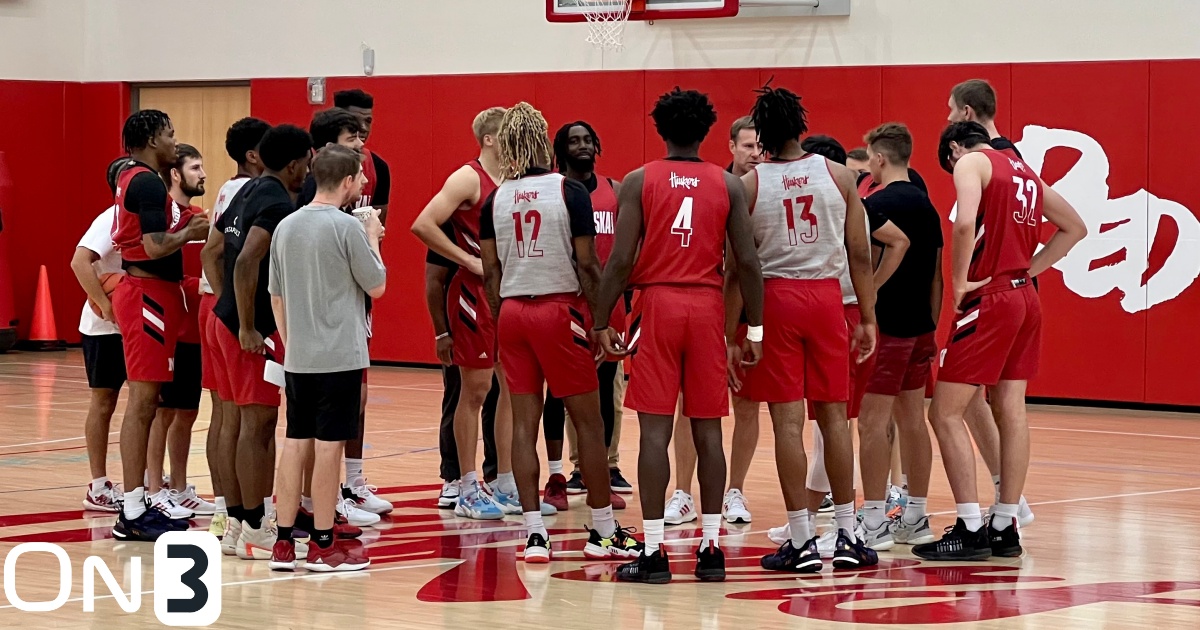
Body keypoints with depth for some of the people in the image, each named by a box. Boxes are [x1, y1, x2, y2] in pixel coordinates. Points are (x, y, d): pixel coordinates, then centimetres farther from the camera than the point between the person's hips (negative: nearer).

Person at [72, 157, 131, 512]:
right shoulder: (112, 219, -15)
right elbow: (80, 261, -26)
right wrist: (105, 306, -27)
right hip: (105, 327, -7)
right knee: (103, 401, -1)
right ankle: (98, 489, 6)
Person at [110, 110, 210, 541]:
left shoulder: (131, 179, 15)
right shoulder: (148, 183, -16)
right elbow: (155, 246, -24)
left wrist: (180, 226, 11)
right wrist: (190, 233, -8)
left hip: (139, 291, 11)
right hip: (149, 295, -11)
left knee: (143, 401, 14)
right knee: (143, 402, -8)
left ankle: (137, 506, 18)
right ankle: (133, 516, -7)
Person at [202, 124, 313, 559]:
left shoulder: (249, 192, 14)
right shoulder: (278, 202, -16)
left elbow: (211, 252, 20)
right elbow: (247, 261, -28)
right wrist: (247, 327, -23)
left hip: (231, 319, 10)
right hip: (258, 327, -10)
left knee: (256, 422, 17)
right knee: (257, 422, -6)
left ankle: (241, 520, 23)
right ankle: (252, 531, -3)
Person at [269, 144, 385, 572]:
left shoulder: (286, 227, 8)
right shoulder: (347, 227, -12)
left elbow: (276, 295, 13)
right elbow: (377, 286, -5)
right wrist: (373, 238, 8)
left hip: (298, 357, 6)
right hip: (340, 356, -6)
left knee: (296, 442, 9)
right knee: (328, 445, -2)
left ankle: (283, 543, 10)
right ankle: (323, 545, 3)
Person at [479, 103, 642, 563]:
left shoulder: (495, 200, 4)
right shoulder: (570, 192, -8)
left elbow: (491, 273, 6)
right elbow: (587, 264, -11)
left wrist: (501, 324, 16)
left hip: (512, 312, 4)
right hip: (560, 310, -4)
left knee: (524, 422, 6)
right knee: (588, 421, 5)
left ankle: (534, 534, 3)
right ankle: (603, 532, 9)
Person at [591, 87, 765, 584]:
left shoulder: (639, 181, -1)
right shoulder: (728, 185, 4)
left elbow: (621, 259, -7)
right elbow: (747, 261, 0)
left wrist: (601, 321, 0)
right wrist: (755, 328, 7)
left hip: (657, 305, -2)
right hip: (707, 307, 2)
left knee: (655, 430, -2)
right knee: (707, 431, 7)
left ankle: (653, 552, -4)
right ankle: (710, 548, 8)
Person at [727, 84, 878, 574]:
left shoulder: (748, 186, -4)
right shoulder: (839, 176, 1)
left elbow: (736, 269, -4)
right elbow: (860, 255, 2)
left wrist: (731, 337, 1)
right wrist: (868, 317, 9)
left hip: (774, 298, -2)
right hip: (826, 296, 2)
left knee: (787, 420, 0)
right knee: (833, 415, 10)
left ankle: (801, 542, 0)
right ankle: (847, 538, 12)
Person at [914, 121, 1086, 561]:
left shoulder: (971, 162, -5)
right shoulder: (1025, 172, 18)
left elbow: (965, 223, -24)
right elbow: (1075, 228, 25)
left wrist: (959, 282, -14)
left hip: (990, 296, -8)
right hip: (1026, 297, 8)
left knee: (945, 413, -4)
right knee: (1011, 413, 10)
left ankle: (971, 532, -8)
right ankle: (1005, 528, 12)